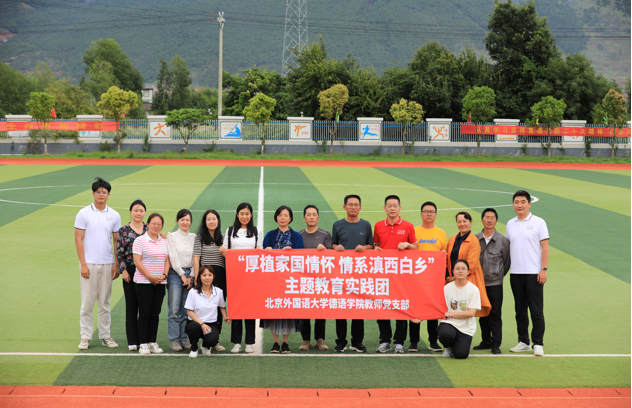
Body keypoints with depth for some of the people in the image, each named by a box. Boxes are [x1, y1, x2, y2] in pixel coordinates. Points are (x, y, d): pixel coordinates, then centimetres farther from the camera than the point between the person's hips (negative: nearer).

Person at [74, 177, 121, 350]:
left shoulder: (114, 215, 7)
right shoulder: (84, 214, -1)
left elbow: (117, 241, 10)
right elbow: (78, 239, -2)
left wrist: (116, 265, 3)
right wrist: (83, 264, -9)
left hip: (107, 264, 3)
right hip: (89, 264, -2)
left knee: (105, 303, 9)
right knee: (87, 302, -1)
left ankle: (105, 336, 16)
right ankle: (85, 337, 6)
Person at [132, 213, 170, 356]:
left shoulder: (164, 241, 12)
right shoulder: (140, 241, -5)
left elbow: (167, 260, 13)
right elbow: (137, 261, -10)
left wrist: (164, 275, -4)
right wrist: (150, 276, -14)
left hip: (160, 283, 5)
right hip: (144, 282, -5)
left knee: (155, 313, 7)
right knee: (144, 313, -3)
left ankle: (152, 342, 13)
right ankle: (143, 344, 1)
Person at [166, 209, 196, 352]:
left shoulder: (194, 237, 11)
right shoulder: (171, 236, 2)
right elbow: (173, 257, -4)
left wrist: (191, 277, -2)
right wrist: (182, 275, -8)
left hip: (190, 275, 3)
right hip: (175, 274, -3)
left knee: (186, 309, 3)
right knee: (174, 310, -6)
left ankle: (183, 339, 9)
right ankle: (174, 340, -1)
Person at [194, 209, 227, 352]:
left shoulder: (222, 238, 14)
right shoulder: (199, 238, 3)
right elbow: (196, 259, -2)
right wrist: (197, 278, -9)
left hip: (220, 276, 4)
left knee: (219, 307, 4)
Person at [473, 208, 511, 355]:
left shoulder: (503, 240, 0)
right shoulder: (475, 239, 4)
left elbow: (507, 261, 7)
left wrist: (499, 276, 8)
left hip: (495, 283, -2)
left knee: (495, 314, -3)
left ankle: (496, 344, 3)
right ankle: (486, 341, 20)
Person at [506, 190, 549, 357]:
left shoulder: (538, 222, -1)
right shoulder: (510, 224, 11)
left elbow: (545, 247, -4)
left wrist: (544, 269, -11)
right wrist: (507, 270, 10)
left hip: (533, 273, -4)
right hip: (515, 273, 4)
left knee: (536, 310, -3)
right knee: (520, 310, 10)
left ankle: (538, 343, 3)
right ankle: (523, 342, 19)